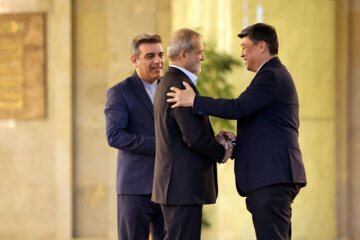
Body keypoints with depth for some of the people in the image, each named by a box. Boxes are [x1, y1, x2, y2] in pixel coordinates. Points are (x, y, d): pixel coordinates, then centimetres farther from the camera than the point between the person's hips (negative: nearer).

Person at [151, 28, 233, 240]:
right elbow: (195, 138, -22)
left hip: (173, 182, 11)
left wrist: (215, 139, 11)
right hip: (184, 185, -11)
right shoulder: (181, 85, -17)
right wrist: (223, 152, -5)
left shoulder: (168, 83, 17)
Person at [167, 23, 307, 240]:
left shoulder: (271, 76, -10)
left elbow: (238, 108, -21)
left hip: (272, 179, -11)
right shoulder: (277, 75, 24)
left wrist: (194, 101, -14)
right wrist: (235, 145, 12)